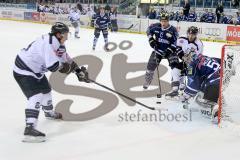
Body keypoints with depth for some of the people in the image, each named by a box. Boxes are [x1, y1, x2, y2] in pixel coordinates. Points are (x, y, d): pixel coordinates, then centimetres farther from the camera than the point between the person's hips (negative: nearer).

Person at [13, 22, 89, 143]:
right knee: (36, 95, -23)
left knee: (46, 89, 26)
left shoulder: (58, 44, 5)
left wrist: (79, 71, 8)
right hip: (23, 70, -11)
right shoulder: (48, 43, -28)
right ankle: (29, 128, -32)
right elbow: (53, 66, -33)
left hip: (36, 69, 11)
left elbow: (66, 59, 14)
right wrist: (63, 66, -13)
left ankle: (49, 112, 54)